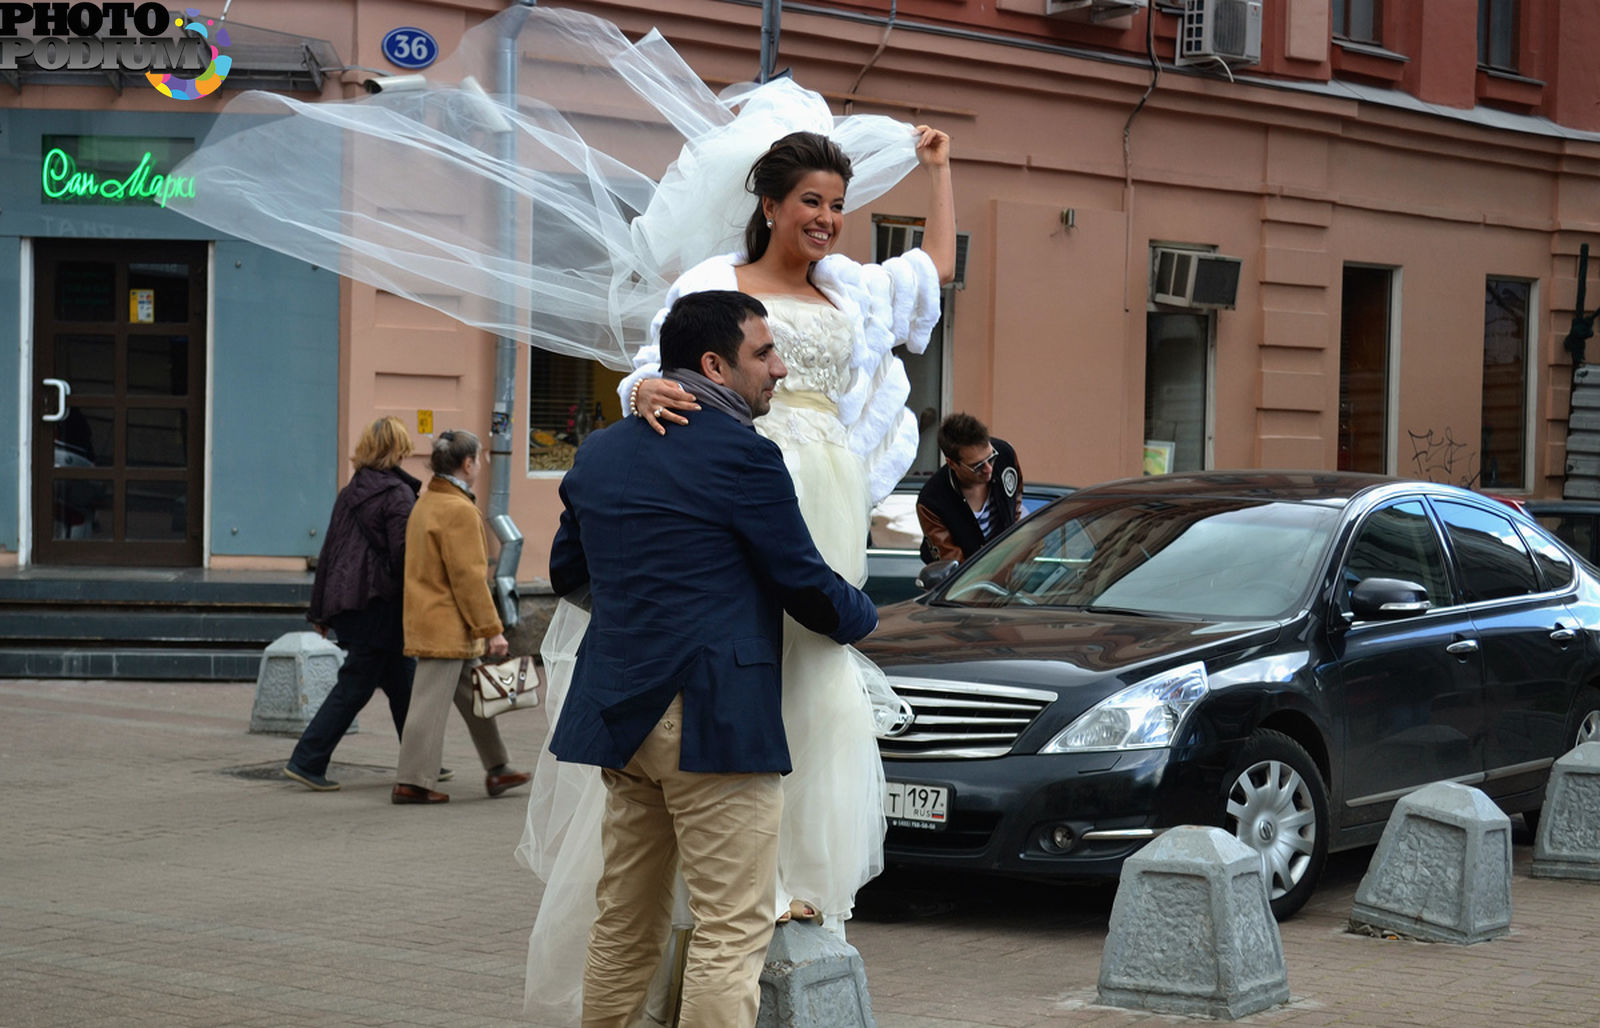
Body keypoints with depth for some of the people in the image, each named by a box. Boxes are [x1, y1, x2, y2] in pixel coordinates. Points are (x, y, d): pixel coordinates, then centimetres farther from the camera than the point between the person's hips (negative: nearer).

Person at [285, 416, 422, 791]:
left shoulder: (349, 492, 12)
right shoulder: (397, 494, -11)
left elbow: (328, 551, 14)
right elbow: (402, 556, -17)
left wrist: (320, 611, 18)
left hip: (344, 601, 8)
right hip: (377, 604, -8)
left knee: (403, 682, 15)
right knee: (355, 686, -2)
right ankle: (307, 760, -3)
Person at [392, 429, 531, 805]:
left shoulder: (425, 503, 15)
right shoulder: (459, 510, -16)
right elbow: (468, 576, -18)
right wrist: (492, 629, -14)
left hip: (427, 620, 10)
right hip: (447, 627, -10)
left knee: (474, 697, 17)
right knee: (431, 703, -6)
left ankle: (497, 769, 25)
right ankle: (412, 782, -4)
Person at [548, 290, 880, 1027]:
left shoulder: (599, 453, 12)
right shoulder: (742, 454, -11)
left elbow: (563, 572, 23)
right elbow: (803, 581, -5)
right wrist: (863, 618, 16)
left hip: (621, 711, 8)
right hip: (714, 717, -8)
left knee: (623, 925, 15)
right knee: (731, 935, -5)